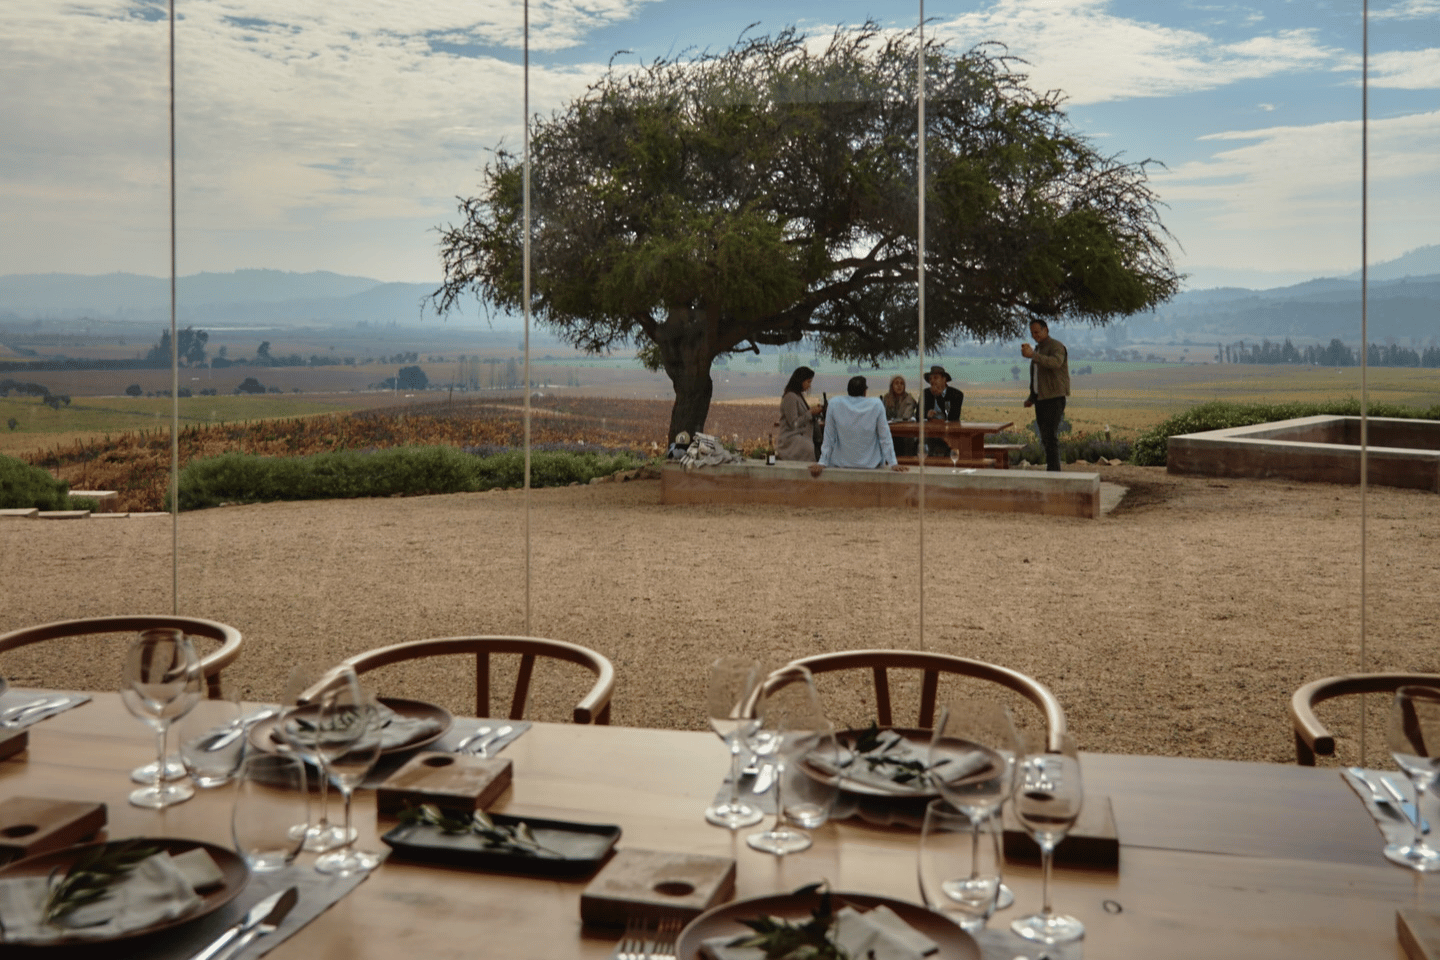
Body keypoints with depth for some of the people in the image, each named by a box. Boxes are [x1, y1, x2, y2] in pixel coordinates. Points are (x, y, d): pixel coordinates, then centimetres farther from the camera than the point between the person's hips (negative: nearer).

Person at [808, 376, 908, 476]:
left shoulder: (834, 404, -10)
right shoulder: (876, 404, -12)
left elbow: (829, 438, -4)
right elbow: (884, 437, -7)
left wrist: (822, 463, 2)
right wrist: (893, 463, -2)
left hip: (841, 464, 1)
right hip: (871, 464, -1)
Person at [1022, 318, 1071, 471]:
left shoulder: (1056, 346, -8)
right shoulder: (1038, 349, 21)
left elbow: (1056, 362, -32)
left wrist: (1033, 355, -40)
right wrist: (1031, 398, 21)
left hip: (1053, 398, -9)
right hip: (1041, 399, 9)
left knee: (1050, 436, -15)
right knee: (1045, 437, 8)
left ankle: (1053, 470, -15)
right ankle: (1053, 470, 13)